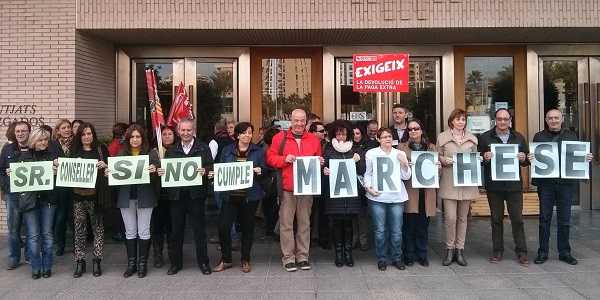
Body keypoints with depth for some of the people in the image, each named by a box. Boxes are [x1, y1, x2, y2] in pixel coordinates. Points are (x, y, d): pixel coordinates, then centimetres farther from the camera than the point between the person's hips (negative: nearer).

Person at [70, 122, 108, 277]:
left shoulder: (101, 149, 5)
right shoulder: (74, 150, 11)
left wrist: (104, 166, -16)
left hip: (95, 195, -2)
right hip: (78, 195, 2)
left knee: (98, 228, 3)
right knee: (79, 229, 6)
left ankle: (97, 261, 12)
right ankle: (80, 262, 15)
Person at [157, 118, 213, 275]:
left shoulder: (203, 148, 4)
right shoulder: (171, 150, 13)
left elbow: (211, 167, -2)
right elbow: (165, 169, 12)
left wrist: (205, 171, -23)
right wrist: (161, 172, -10)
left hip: (196, 194, -2)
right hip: (176, 194, 3)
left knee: (199, 228, 5)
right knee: (176, 230, 9)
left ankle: (203, 262, 16)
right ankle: (175, 262, 21)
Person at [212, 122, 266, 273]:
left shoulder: (258, 151, 5)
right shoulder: (227, 151, 8)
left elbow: (264, 171, 5)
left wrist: (259, 171, -16)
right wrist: (214, 174, -7)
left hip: (250, 196, -1)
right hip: (230, 195, 1)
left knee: (247, 228, 7)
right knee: (223, 227, -5)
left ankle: (245, 260, 23)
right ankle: (226, 260, 14)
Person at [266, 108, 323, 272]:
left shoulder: (313, 140, 10)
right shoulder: (280, 138, 3)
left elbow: (318, 159, 19)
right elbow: (270, 158, 2)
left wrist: (319, 162, -3)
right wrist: (284, 159, -13)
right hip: (286, 188, -2)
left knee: (304, 223, 9)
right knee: (286, 223, 1)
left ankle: (303, 256, 19)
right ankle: (288, 257, 11)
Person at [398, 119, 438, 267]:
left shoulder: (431, 147, 14)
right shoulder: (402, 147, 7)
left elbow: (437, 165, 16)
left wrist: (437, 166, -7)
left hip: (426, 192, 2)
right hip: (410, 192, -2)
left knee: (423, 226, 7)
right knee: (409, 225, -1)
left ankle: (422, 255, 20)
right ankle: (409, 256, 12)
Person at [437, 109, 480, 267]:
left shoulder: (472, 138, 12)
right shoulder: (442, 137, 4)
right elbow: (437, 157, 7)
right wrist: (444, 160, -13)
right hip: (449, 182, -3)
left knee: (462, 217, 8)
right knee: (450, 217, -8)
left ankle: (460, 249, 18)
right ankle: (450, 249, 9)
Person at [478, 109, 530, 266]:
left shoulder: (518, 137, 11)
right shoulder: (485, 137, 3)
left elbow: (527, 160, 14)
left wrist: (523, 159, -8)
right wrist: (484, 158, -19)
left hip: (514, 185, 1)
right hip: (494, 185, -1)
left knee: (517, 219, 2)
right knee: (496, 219, 7)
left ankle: (521, 251, 13)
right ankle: (497, 251, 17)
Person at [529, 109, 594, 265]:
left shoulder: (571, 136, 11)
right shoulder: (539, 137, 7)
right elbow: (532, 157, 5)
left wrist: (587, 158, -8)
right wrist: (530, 158, -17)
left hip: (566, 183, 1)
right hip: (545, 183, -1)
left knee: (564, 219, 7)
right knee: (544, 218, 4)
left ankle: (564, 252, 19)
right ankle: (543, 252, 11)